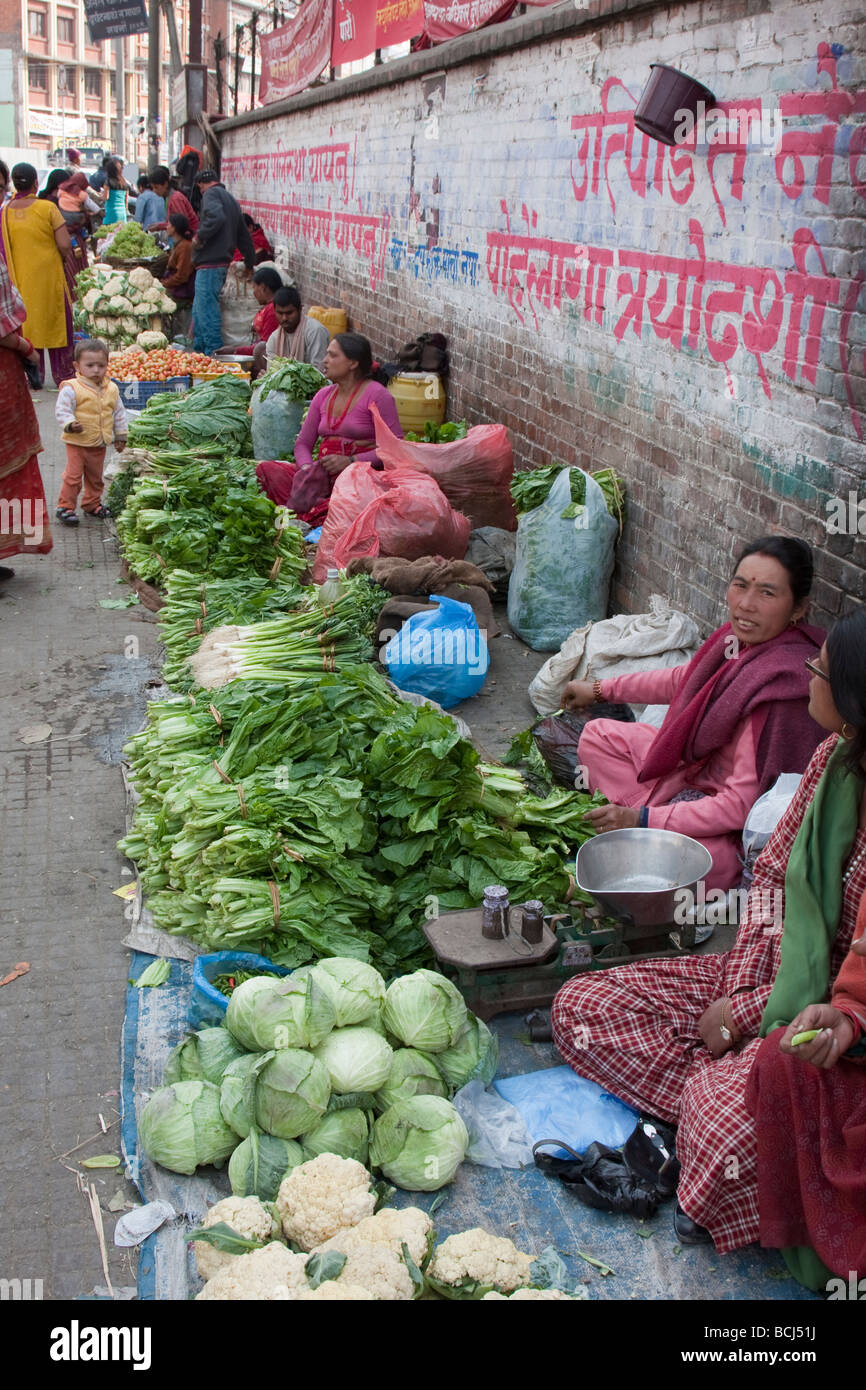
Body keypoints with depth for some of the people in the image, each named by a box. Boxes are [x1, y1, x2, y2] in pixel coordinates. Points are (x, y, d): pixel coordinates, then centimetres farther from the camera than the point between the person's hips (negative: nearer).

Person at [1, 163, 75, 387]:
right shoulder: (47, 208, -12)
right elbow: (65, 245, -15)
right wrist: (61, 258, 5)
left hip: (19, 278, 3)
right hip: (48, 275, -3)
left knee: (27, 323, 13)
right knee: (56, 321, 9)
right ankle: (62, 374, 14)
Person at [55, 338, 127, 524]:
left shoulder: (111, 389, 2)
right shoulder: (71, 389, -14)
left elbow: (119, 414, 12)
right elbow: (62, 411, -15)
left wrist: (120, 437, 13)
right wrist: (70, 424, -33)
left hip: (100, 445, 5)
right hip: (77, 442, -5)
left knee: (95, 477, 18)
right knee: (73, 476, -4)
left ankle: (92, 504, 35)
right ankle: (65, 507, 6)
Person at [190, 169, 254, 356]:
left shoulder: (211, 194, -4)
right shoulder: (231, 199, 24)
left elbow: (216, 217, -26)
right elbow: (244, 235, 29)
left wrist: (199, 237, -15)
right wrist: (249, 262, 37)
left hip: (209, 263, -10)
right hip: (223, 262, 10)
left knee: (206, 309, -9)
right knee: (199, 309, 17)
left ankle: (214, 352, -11)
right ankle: (199, 349, 23)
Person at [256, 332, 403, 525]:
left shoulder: (377, 395, -3)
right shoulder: (323, 396, 18)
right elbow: (302, 443, 17)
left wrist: (350, 461, -20)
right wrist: (307, 467, -7)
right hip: (322, 474, 6)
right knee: (266, 470, -17)